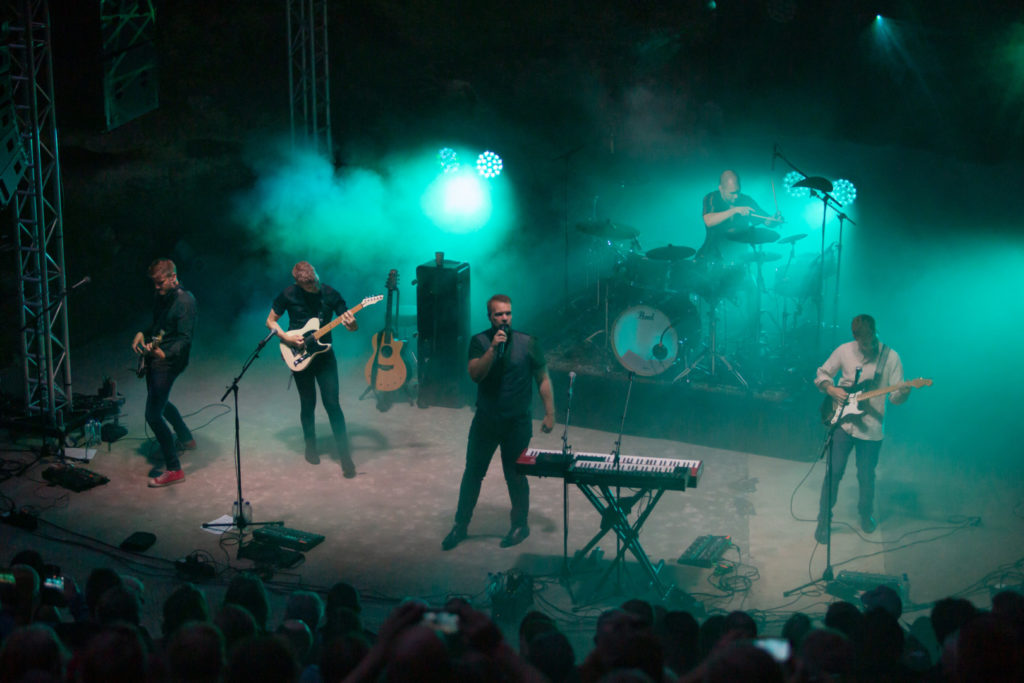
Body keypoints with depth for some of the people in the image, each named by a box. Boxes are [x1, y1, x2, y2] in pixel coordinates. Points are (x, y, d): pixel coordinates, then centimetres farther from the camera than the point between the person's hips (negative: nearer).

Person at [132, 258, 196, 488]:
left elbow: (185, 338, -27)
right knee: (159, 403, 29)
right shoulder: (162, 297, 8)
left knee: (153, 415, -13)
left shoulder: (184, 301, -21)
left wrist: (165, 353, -43)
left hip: (168, 362, -10)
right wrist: (143, 334, 6)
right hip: (154, 357, 10)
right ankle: (185, 439, 51)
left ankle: (174, 469, -8)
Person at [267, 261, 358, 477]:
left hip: (324, 355, 0)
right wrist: (285, 337, -13)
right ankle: (310, 447, 29)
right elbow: (271, 321, 3)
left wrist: (351, 324, -26)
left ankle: (345, 455, -3)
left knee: (332, 404, -6)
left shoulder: (330, 294, -6)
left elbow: (352, 327, -2)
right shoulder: (289, 295, -8)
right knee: (308, 404, 7)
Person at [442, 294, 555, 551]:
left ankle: (519, 525, 23)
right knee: (473, 472, 8)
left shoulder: (528, 343, -5)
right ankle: (461, 525, 20)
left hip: (517, 422, -2)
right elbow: (475, 374, -15)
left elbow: (543, 379, 0)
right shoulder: (480, 342, -2)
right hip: (485, 420, 2)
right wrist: (493, 348, -26)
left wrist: (549, 414, -5)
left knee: (515, 476, 5)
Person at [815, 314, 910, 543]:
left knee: (866, 477, 9)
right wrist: (831, 389, -8)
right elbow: (822, 374, 11)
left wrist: (903, 393, -27)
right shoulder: (844, 351, -1)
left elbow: (895, 396, -4)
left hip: (870, 429, -1)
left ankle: (866, 515, 35)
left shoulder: (890, 357, -4)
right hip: (842, 422, 1)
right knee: (833, 473, 0)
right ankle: (824, 520, 14)